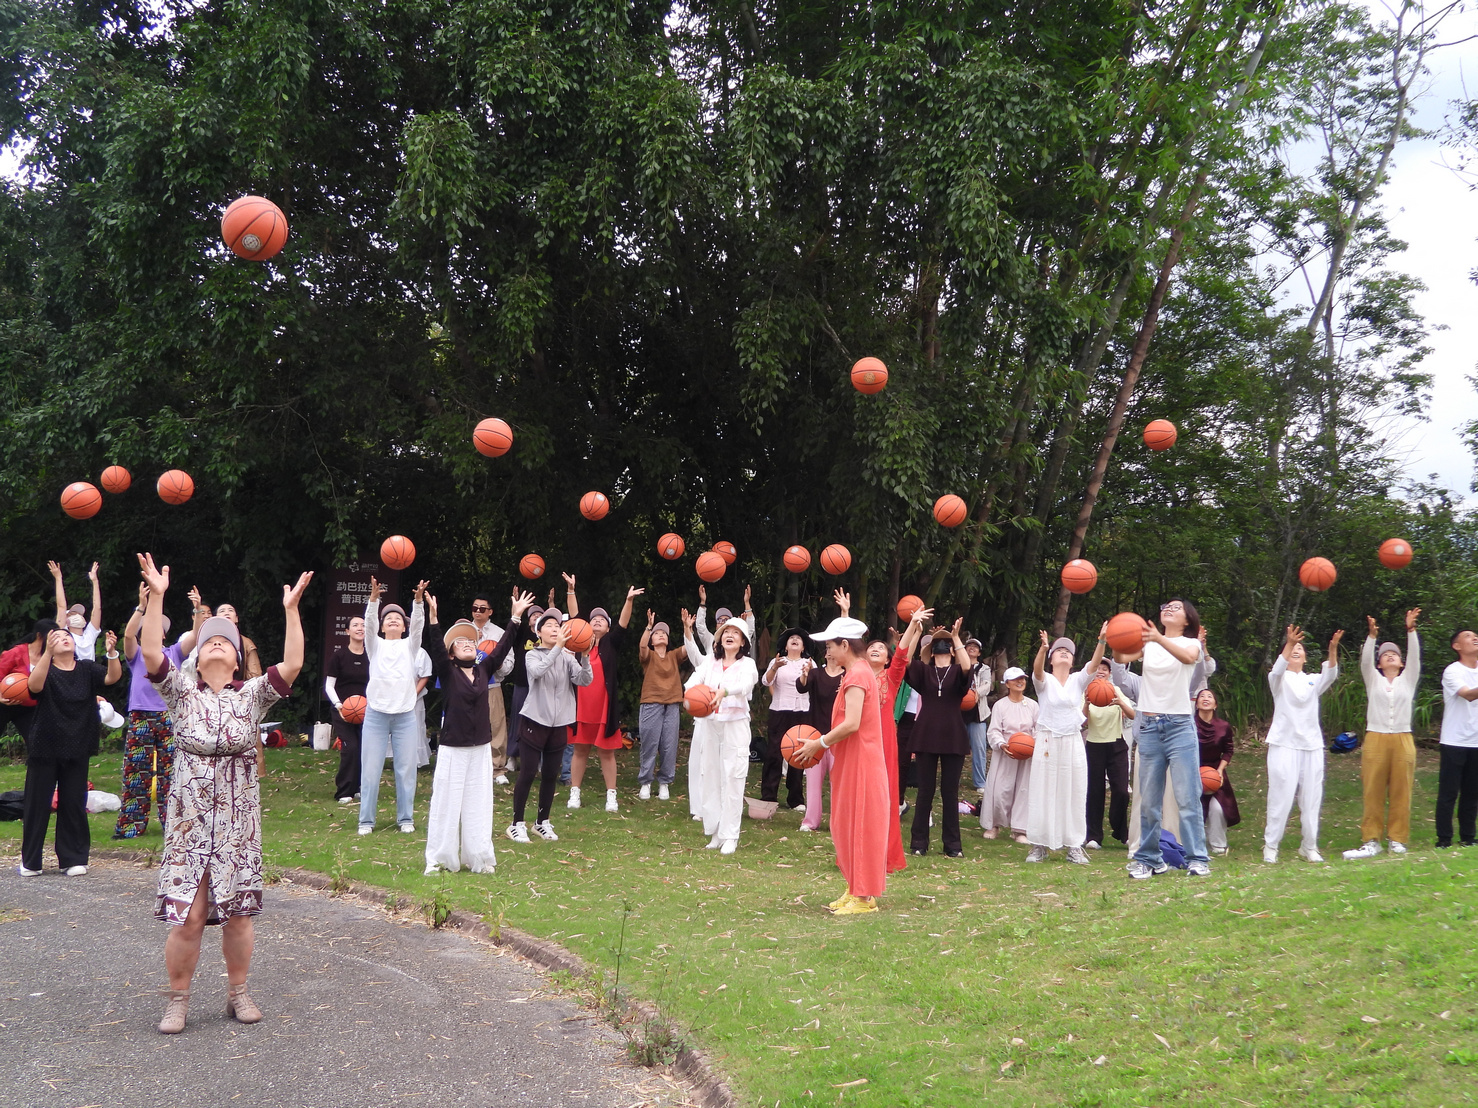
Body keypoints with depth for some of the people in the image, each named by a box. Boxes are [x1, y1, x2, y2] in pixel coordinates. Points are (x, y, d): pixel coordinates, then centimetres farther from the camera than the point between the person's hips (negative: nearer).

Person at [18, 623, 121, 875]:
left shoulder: (87, 669, 3)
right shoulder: (46, 670, -3)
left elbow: (112, 677, -13)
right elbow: (34, 685, -25)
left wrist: (112, 651, -32)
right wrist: (48, 651, -37)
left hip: (76, 750, 1)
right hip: (44, 749, -1)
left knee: (74, 803, 6)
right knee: (37, 803, 4)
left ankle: (74, 859, 14)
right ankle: (30, 861, 13)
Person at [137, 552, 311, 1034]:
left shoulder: (252, 695, 2)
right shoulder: (182, 694, 2)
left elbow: (292, 664, -13)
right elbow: (151, 653, -13)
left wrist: (291, 609, -19)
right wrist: (156, 596, -20)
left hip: (239, 821, 1)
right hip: (189, 819, -1)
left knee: (238, 912, 8)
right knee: (186, 917, -3)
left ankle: (237, 992, 25)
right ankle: (178, 1000, 15)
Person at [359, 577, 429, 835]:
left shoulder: (409, 646, 9)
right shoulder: (375, 646, 7)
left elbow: (418, 625, -8)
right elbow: (369, 624, -10)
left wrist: (418, 600, -26)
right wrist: (374, 598, -27)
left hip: (405, 715, 1)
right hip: (376, 714, -1)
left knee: (406, 769, 3)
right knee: (370, 769, 0)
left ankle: (406, 818, 14)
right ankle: (366, 819, 10)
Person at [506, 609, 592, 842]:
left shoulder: (567, 657, 3)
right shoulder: (533, 656, -5)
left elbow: (585, 680, -10)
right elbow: (538, 671, -27)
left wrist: (585, 656, -26)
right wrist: (558, 647, -36)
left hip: (559, 724, 3)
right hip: (534, 721, -3)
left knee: (550, 775, 10)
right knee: (528, 773, -3)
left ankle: (542, 822, 24)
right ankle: (517, 824, 8)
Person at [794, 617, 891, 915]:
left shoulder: (857, 675, -17)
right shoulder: (859, 672, 15)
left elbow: (851, 724, -25)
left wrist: (820, 743, -15)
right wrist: (824, 743, 9)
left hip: (860, 765, -10)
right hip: (851, 764, 10)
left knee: (860, 827, -3)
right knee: (846, 827, 14)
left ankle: (865, 897, 3)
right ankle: (855, 889, 21)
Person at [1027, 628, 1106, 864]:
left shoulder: (1078, 680, 6)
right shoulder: (1044, 681, 0)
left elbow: (1094, 664, -11)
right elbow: (1037, 670, -22)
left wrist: (1102, 641, -28)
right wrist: (1043, 648, -42)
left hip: (1073, 743, 2)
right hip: (1047, 742, -2)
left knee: (1074, 795, 4)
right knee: (1043, 794, 1)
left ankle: (1074, 846, 10)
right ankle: (1039, 845, 6)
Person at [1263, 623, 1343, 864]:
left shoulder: (1313, 681, 16)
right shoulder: (1280, 679, 6)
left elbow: (1331, 675, -5)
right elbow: (1277, 670, -18)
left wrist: (1333, 649, -24)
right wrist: (1288, 643, -34)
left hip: (1311, 745, 4)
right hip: (1284, 745, -4)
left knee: (1311, 798, 5)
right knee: (1281, 797, -8)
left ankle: (1309, 847, 14)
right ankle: (1270, 846, -1)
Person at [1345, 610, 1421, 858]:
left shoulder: (1408, 679, 14)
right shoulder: (1373, 679, 13)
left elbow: (1415, 656, 0)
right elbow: (1365, 660, -4)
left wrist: (1411, 630, -14)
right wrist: (1372, 635, -19)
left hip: (1403, 741, 1)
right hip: (1375, 740, -1)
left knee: (1401, 793, 1)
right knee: (1373, 793, -2)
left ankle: (1398, 839, 8)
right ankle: (1371, 841, 0)